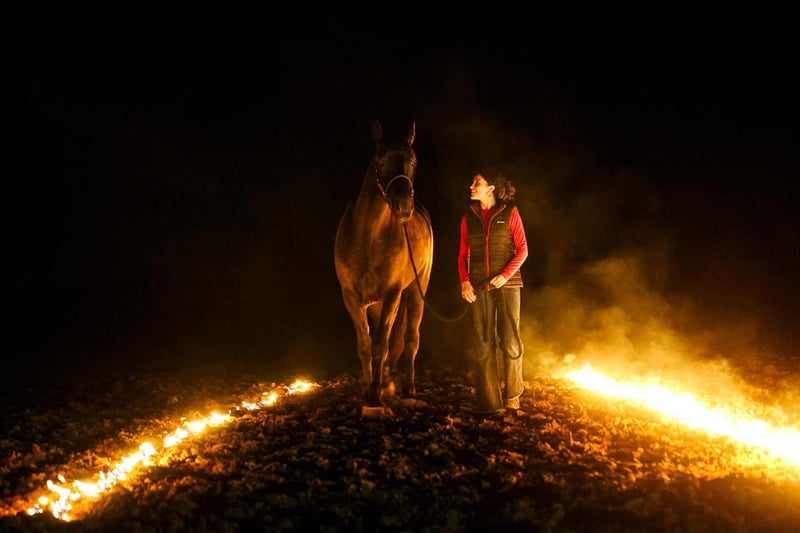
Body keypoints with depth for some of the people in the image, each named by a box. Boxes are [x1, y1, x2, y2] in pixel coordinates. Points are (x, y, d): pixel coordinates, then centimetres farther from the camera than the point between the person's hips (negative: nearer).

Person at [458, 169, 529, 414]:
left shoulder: (510, 213, 1)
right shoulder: (469, 219, 9)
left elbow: (522, 249, -2)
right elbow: (463, 255, 9)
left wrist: (505, 275, -14)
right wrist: (464, 281, -7)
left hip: (507, 284, -2)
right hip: (479, 287, 2)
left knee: (510, 341, 1)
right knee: (484, 343, 3)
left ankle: (512, 394, 20)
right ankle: (489, 401, 9)